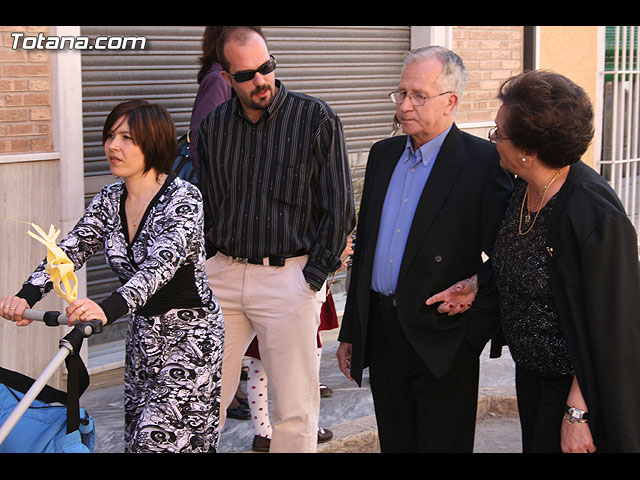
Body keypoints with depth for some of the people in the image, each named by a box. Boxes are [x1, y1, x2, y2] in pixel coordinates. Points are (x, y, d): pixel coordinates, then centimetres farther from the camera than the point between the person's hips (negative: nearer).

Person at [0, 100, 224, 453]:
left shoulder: (183, 198, -18)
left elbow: (161, 263, -33)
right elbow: (70, 249, -4)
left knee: (157, 439, -14)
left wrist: (109, 308, -49)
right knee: (135, 439, 11)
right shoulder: (110, 200, 4)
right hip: (142, 334, 7)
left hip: (190, 335, -7)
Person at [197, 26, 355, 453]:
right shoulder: (214, 126, 8)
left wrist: (312, 279, -8)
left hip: (289, 278, -4)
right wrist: (210, 264, 7)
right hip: (223, 274, 4)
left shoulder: (317, 119, -4)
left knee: (295, 410, 0)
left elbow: (339, 209, -4)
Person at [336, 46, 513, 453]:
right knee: (394, 443, 14)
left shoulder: (485, 162, -11)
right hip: (381, 332, 6)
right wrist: (350, 331, 14)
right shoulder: (383, 154, 10)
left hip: (442, 341, -6)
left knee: (441, 445, 4)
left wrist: (476, 331, -13)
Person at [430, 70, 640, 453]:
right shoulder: (526, 187, -2)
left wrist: (578, 414, -21)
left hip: (574, 383, -8)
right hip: (530, 370, 9)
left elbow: (605, 329, -24)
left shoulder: (596, 216, -28)